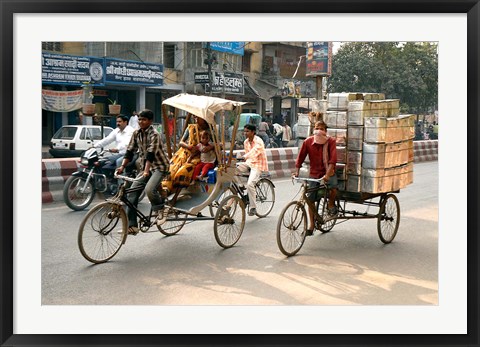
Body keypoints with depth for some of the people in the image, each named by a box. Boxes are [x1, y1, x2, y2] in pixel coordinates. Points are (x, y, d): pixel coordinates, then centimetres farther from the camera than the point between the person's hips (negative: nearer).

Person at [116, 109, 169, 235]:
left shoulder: (154, 134, -17)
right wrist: (122, 166, -11)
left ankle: (159, 208, 2)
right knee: (132, 193, -5)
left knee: (149, 189, -31)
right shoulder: (136, 133, 3)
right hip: (145, 167, 7)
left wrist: (146, 171, -38)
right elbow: (130, 151, 2)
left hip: (159, 166, -7)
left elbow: (151, 153, -28)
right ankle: (131, 226, 0)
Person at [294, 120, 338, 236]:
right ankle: (311, 226, 18)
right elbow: (301, 157, -1)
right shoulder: (308, 142, -7)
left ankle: (331, 204, 3)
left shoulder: (331, 141, -12)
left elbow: (333, 159, -22)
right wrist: (297, 171, -9)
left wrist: (327, 174, -33)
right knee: (311, 200, 2)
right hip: (314, 174, 2)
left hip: (328, 172, -2)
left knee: (333, 188, -32)